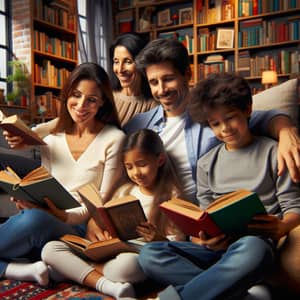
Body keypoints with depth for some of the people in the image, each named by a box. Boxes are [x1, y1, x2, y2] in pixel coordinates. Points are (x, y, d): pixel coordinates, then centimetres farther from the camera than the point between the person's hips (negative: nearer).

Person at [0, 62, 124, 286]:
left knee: (35, 220, -35)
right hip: (46, 222, 5)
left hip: (78, 230, -4)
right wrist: (28, 199, -10)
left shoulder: (114, 139, -3)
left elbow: (104, 201, -3)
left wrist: (65, 216, -19)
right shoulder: (52, 140, 13)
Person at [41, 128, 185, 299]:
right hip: (110, 251, 7)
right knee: (51, 249, -11)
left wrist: (158, 239, -24)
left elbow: (177, 245, -3)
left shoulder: (170, 196, -1)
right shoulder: (124, 189, 15)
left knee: (126, 264, -42)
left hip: (140, 257, -6)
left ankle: (75, 270, -16)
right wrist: (106, 231, -3)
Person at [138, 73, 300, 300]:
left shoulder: (272, 152, 7)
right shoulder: (207, 163, 15)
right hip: (216, 246, 4)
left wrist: (281, 227, -18)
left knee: (252, 249, -42)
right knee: (149, 254, -20)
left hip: (255, 241, -4)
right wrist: (205, 237, -9)